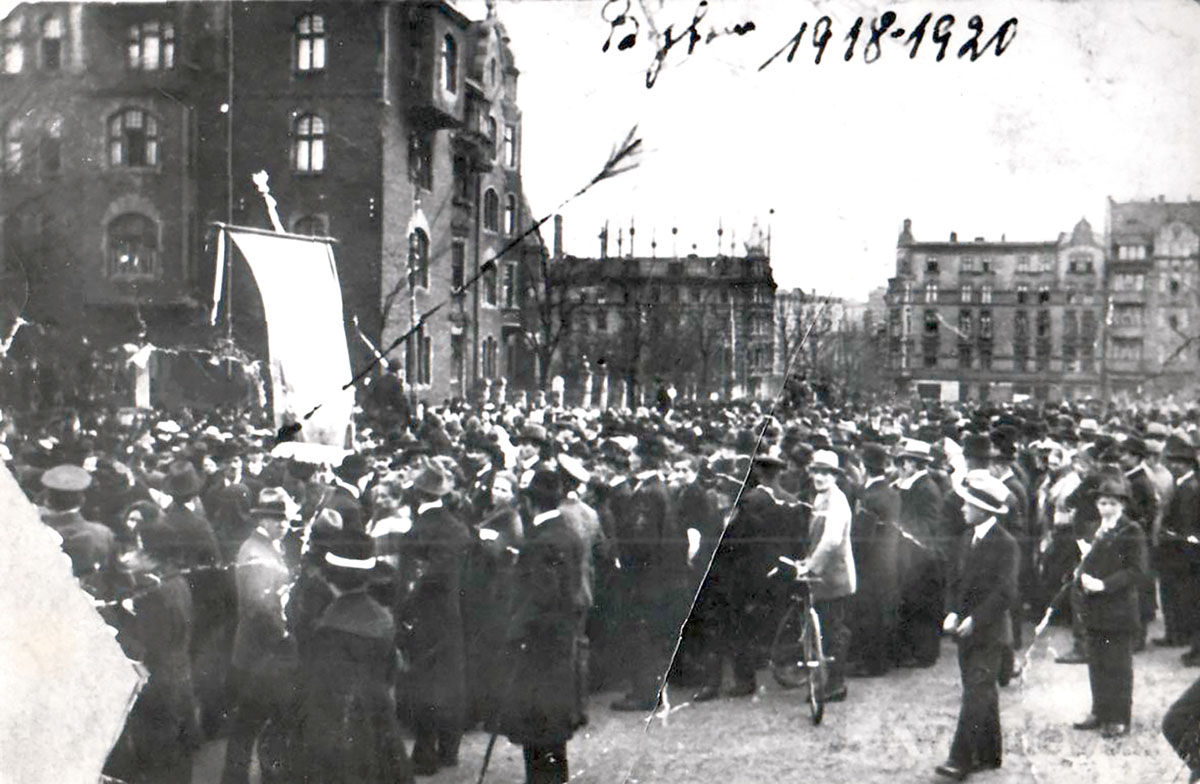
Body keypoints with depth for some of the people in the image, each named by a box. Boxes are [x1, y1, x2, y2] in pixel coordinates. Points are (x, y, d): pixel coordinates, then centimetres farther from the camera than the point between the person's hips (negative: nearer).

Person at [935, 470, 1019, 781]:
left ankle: (961, 759, -11)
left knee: (976, 694, -9)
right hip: (967, 629, 8)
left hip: (990, 632, -8)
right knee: (982, 694, 14)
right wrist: (953, 612, 0)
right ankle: (987, 754, 23)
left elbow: (1005, 591, -18)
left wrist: (975, 620, -20)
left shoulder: (1005, 544, -14)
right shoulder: (968, 537, 11)